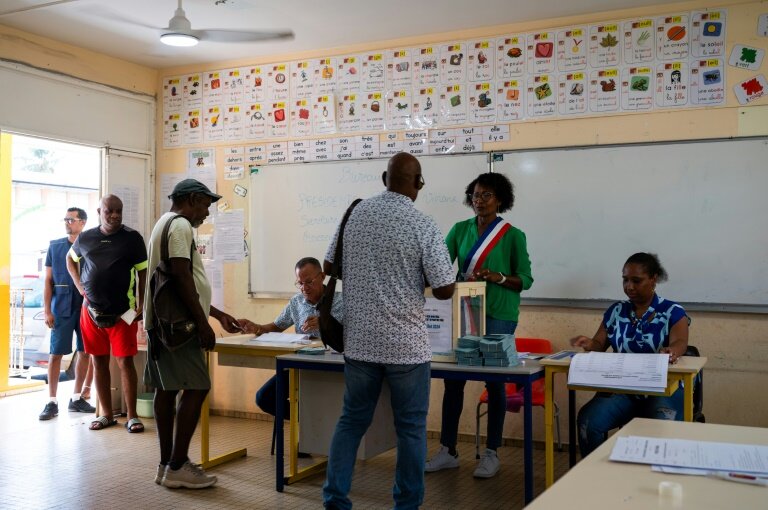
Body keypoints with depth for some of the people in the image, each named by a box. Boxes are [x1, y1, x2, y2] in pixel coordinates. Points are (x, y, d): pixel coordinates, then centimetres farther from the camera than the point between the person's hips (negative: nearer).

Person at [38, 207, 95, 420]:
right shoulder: (55, 246, 6)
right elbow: (48, 280, 5)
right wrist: (47, 310, -2)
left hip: (87, 307, 0)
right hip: (62, 308, 0)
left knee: (85, 353, 6)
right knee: (56, 354, -2)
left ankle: (76, 399, 18)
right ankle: (52, 402, 5)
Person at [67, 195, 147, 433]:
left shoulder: (132, 238, -3)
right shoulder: (85, 238, 5)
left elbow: (142, 272, 1)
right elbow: (70, 259, 24)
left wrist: (141, 304, -5)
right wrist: (79, 285, 10)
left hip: (122, 312, -3)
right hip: (92, 310, 3)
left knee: (125, 361, -2)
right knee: (99, 362, 9)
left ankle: (132, 416, 5)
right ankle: (107, 414, 20)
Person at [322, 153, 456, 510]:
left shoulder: (356, 213, 2)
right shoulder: (423, 226, -12)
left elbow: (329, 267, 11)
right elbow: (445, 291, -9)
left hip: (359, 340, 4)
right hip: (406, 343, -4)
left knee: (352, 420, 16)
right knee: (411, 428, 10)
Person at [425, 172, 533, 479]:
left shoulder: (513, 235, -1)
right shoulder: (461, 230, 7)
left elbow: (525, 280, -1)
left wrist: (496, 277, -17)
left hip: (498, 315, -3)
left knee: (495, 381, 3)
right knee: (453, 378, 3)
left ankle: (491, 453, 15)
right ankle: (448, 450, 15)